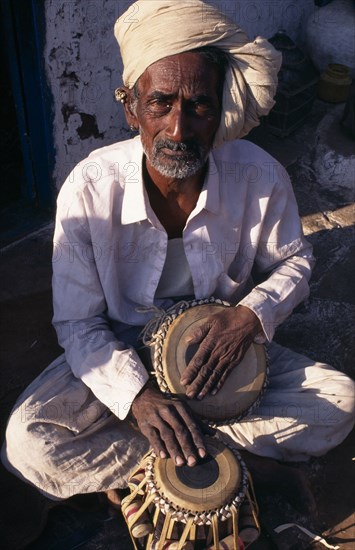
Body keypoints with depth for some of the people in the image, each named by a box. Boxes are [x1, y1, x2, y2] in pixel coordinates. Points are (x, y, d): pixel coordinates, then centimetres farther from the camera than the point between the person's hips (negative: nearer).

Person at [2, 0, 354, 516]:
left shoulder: (261, 177, -19)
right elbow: (77, 323, -16)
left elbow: (293, 262, 0)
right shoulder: (89, 188, -23)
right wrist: (137, 393, -33)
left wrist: (250, 314, -22)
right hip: (121, 357, 0)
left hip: (223, 349, 1)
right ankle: (232, 452, -9)